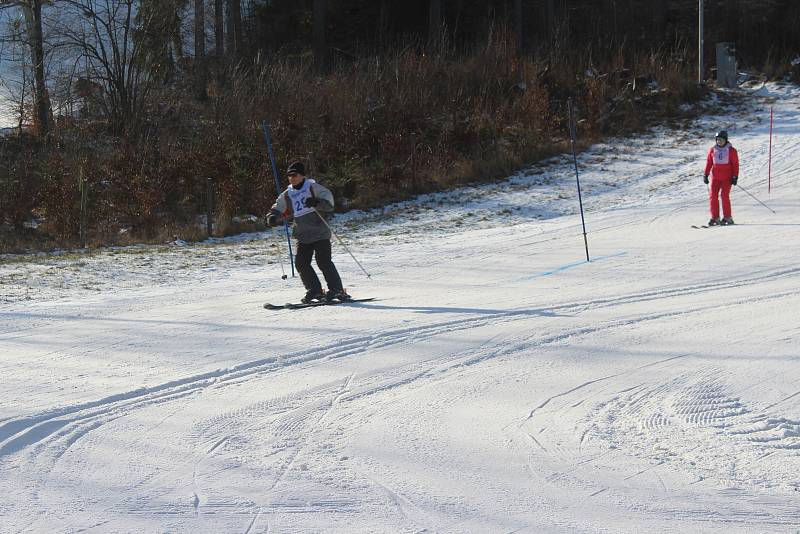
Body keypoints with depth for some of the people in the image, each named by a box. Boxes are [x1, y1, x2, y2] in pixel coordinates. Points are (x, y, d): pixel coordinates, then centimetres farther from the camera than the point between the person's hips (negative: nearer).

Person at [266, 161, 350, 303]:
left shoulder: (313, 188, -3)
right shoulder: (287, 195, 11)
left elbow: (329, 203, -12)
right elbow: (276, 210, 14)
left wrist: (316, 202, -32)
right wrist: (272, 218, -9)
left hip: (319, 233, -5)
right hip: (303, 237, 5)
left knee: (323, 261, -14)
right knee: (301, 263, -6)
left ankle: (337, 290, -8)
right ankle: (315, 291, 5)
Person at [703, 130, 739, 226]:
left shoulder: (731, 150, -2)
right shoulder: (713, 150, 8)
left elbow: (735, 164, -1)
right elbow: (709, 163, 14)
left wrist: (735, 177, -7)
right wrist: (705, 175, 9)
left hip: (727, 177, -4)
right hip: (715, 177, 4)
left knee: (725, 195, -12)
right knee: (713, 196, -5)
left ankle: (727, 217, -2)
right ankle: (715, 217, 1)